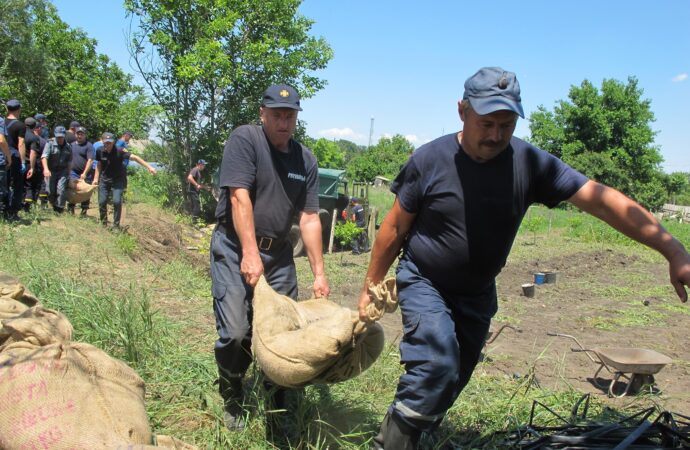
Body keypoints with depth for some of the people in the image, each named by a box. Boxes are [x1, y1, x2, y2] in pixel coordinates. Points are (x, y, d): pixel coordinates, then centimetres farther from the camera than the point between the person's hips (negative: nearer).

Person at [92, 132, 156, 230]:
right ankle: (103, 223, 23)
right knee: (102, 202, 0)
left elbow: (134, 157, -31)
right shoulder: (100, 151, -10)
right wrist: (96, 178, 4)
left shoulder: (119, 151, -22)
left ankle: (116, 225, 2)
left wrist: (149, 167, -41)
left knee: (117, 201, -15)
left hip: (118, 180, -3)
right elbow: (99, 165, 7)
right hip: (104, 179, 3)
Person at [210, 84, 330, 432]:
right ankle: (232, 400, 15)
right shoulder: (244, 139, -9)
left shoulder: (306, 159, 5)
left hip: (278, 253, 5)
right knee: (236, 332, -11)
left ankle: (279, 403, 25)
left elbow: (309, 218, 3)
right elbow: (240, 198, -17)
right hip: (236, 248, -4)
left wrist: (319, 273, -2)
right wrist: (250, 254, -24)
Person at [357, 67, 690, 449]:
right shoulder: (429, 160, -16)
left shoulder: (531, 163, -13)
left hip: (477, 293, 4)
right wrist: (370, 287, 0)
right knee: (437, 366, -25)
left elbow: (601, 200, -20)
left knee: (453, 380, 14)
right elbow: (394, 229, -7)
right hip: (423, 283, -3)